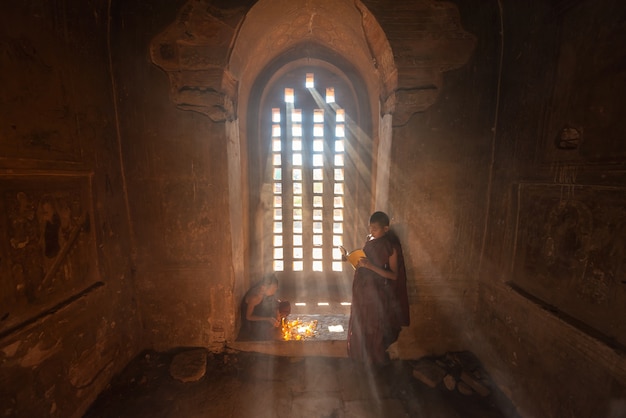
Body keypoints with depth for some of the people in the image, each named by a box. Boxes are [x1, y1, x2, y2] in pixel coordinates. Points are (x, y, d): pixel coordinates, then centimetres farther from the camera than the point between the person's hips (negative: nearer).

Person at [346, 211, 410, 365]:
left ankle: (376, 359, 36)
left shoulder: (391, 247, -20)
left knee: (374, 328, 11)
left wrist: (371, 266, -27)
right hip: (363, 289, 7)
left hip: (377, 293, -7)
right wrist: (357, 261, -4)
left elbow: (394, 275, -18)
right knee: (360, 324, 22)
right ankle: (362, 355, 45)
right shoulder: (370, 239, 0)